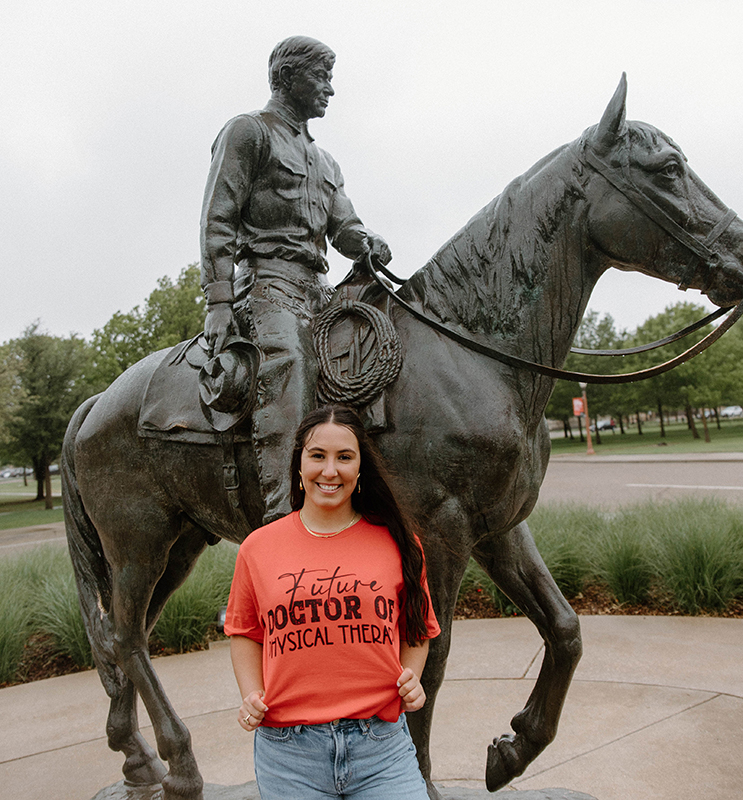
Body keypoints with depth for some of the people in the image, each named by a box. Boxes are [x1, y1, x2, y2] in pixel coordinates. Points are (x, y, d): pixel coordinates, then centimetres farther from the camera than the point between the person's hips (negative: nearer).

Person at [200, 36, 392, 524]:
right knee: (287, 364, -31)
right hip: (268, 279, -8)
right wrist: (218, 302, -14)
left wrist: (370, 244, -5)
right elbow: (217, 221, -4)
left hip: (316, 289, 8)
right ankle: (281, 518, -36)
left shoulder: (326, 162, 31)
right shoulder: (248, 132, 7)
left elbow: (343, 227, 21)